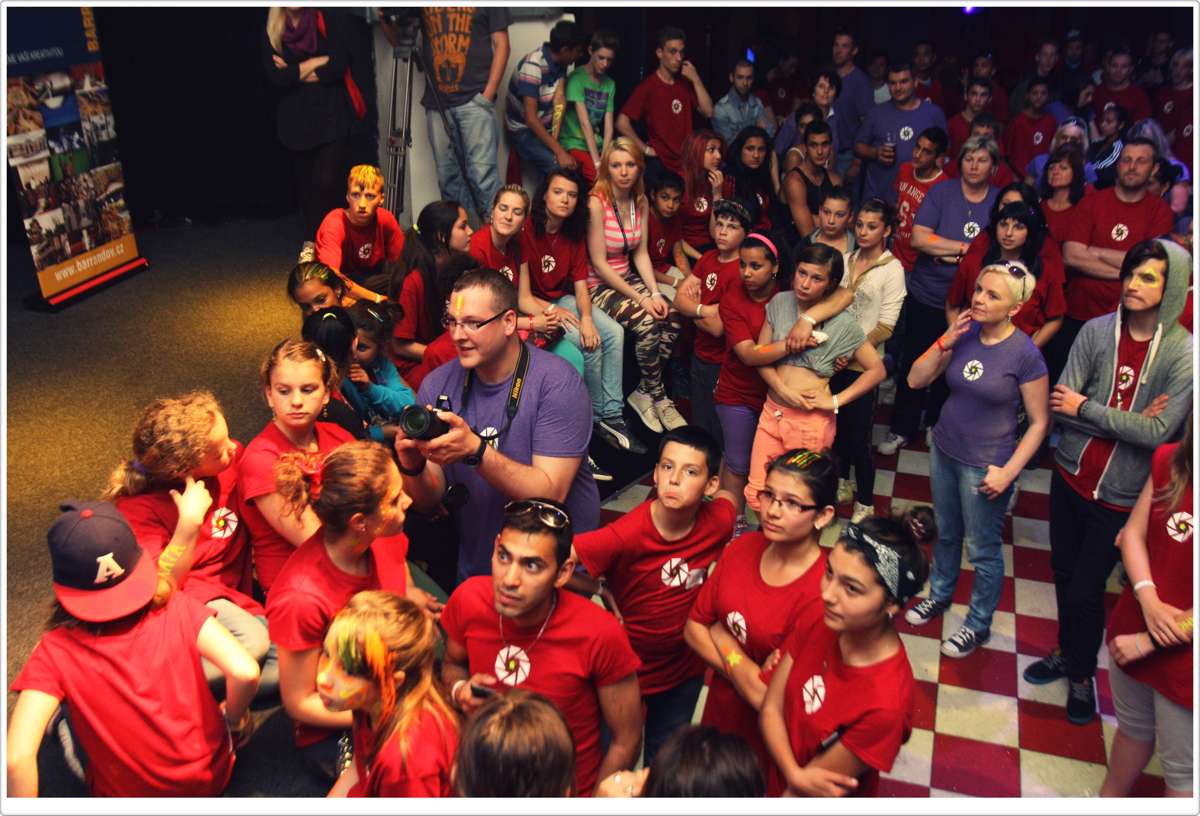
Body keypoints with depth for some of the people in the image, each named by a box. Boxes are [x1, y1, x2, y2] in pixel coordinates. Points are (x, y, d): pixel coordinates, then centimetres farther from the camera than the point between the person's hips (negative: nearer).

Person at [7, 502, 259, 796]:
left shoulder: (55, 651, -17)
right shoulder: (179, 609, -16)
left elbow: (17, 757, -27)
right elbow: (245, 672, -27)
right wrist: (233, 721, -6)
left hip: (125, 794, 0)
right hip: (212, 780, 0)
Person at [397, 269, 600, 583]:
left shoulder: (556, 382, -12)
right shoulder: (437, 385, 1)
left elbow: (551, 493, -19)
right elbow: (429, 502, 2)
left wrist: (475, 450, -30)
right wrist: (412, 466, -20)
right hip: (472, 569, 4)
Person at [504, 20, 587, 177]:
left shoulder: (560, 61, -4)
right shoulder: (533, 66, -27)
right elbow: (530, 119, -30)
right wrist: (560, 152, -34)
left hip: (547, 127, 7)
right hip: (524, 130, -7)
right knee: (562, 169, -24)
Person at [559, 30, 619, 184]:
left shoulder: (610, 84, 10)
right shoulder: (577, 78, -7)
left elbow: (608, 127, 3)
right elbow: (584, 123, -15)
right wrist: (597, 162, -22)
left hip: (597, 146, 6)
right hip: (575, 144, -5)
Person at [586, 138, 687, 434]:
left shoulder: (641, 201, 5)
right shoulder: (596, 202, -17)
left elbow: (641, 253, 6)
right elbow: (599, 264, -18)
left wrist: (655, 292, -10)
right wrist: (640, 298, -19)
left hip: (627, 277, 7)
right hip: (597, 286, -6)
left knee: (673, 317, -18)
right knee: (647, 323, -27)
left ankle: (644, 392, -3)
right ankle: (658, 397, -5)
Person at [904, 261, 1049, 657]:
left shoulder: (1025, 354, -18)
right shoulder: (964, 333, -5)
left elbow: (1039, 421, -12)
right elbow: (915, 380, -3)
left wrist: (1008, 472, -17)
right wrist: (946, 341, -15)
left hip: (984, 465, -5)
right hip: (943, 450, 5)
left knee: (983, 551, 11)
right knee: (946, 533, 24)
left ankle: (978, 625, 30)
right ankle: (940, 595, 46)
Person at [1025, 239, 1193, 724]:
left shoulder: (1182, 352, -15)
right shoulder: (1097, 331, -7)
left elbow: (1158, 432, -21)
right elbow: (1059, 405, -10)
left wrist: (1085, 407, -17)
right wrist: (1127, 422, -18)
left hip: (1121, 495, -3)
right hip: (1071, 476, 3)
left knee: (1087, 589, 5)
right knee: (1064, 573, 18)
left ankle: (1082, 675, 31)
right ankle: (1066, 652, 43)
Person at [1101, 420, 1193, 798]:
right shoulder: (1171, 461, -6)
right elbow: (1133, 532, 1)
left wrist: (1148, 641, -16)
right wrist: (1148, 600, -14)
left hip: (1185, 659, -5)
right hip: (1134, 626, 5)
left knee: (1181, 770, 16)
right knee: (1132, 730, 29)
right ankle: (1108, 799, 50)